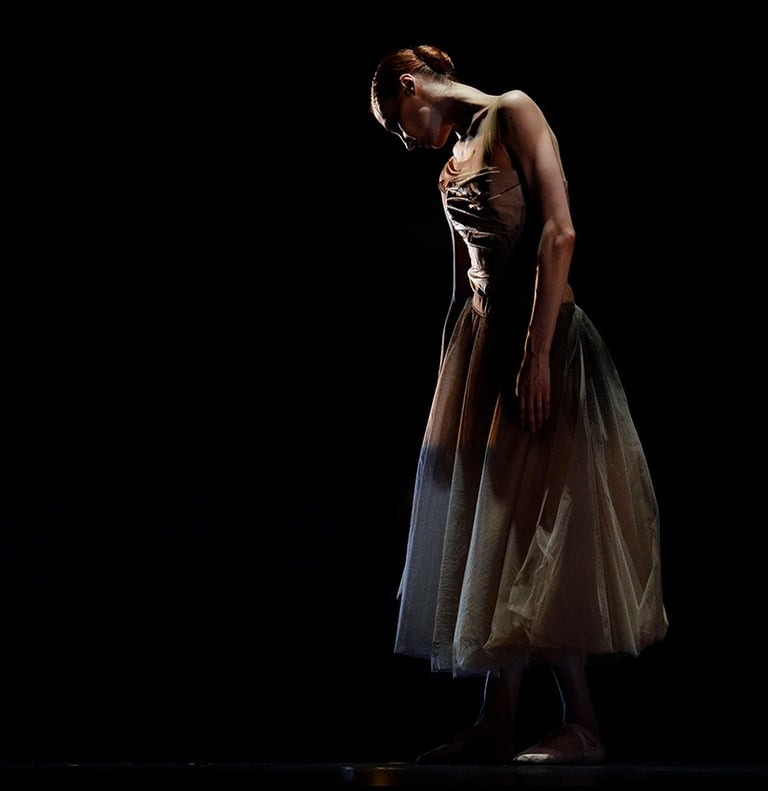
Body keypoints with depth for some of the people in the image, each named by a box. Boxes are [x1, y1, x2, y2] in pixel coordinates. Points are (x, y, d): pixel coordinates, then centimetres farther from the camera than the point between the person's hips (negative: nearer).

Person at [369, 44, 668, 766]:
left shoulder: (513, 113, -4)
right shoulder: (454, 162, 20)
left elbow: (559, 232, -15)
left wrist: (536, 354, -21)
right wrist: (450, 375, 16)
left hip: (539, 333, -8)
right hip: (480, 341, 8)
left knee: (535, 516, -9)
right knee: (484, 524, 4)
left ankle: (581, 724, -3)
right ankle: (498, 726, 8)